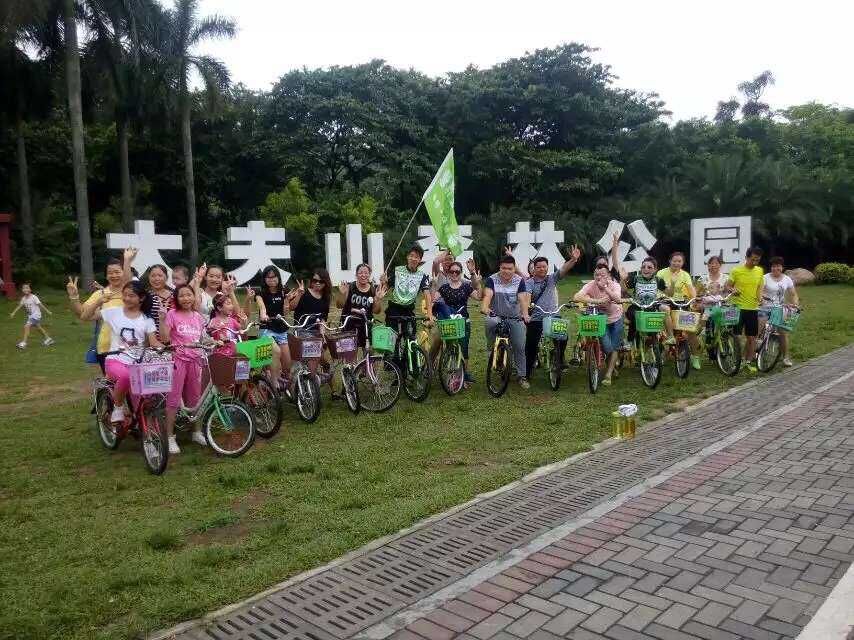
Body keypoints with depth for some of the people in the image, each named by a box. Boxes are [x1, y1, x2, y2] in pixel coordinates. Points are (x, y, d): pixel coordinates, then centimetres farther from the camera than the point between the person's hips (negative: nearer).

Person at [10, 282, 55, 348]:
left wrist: (48, 311, -10)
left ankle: (23, 343, -12)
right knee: (39, 327, 17)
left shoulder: (34, 297, -17)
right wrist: (13, 313, -4)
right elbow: (19, 306, 4)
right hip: (30, 316, 8)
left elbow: (40, 304, -14)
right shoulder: (23, 298, 1)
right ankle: (48, 339, 31)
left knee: (26, 326, -17)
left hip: (36, 315, -8)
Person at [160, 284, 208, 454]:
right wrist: (162, 318, -20)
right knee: (173, 398, -3)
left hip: (195, 360, 4)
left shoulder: (198, 317, 10)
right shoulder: (172, 314, -4)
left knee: (195, 397, 12)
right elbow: (164, 338, -12)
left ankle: (197, 432, 25)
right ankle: (170, 437, 5)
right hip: (178, 359, -4)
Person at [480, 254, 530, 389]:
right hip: (497, 316, -1)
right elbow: (487, 295, -21)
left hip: (515, 318, 1)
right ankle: (492, 350, -12)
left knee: (519, 347, -1)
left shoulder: (519, 280, -3)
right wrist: (484, 307, -43)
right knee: (489, 323, -36)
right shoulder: (492, 280, -6)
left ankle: (522, 376, 13)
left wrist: (525, 314, -32)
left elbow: (522, 298, -14)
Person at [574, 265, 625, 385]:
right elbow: (576, 297, -36)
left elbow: (618, 300, -39)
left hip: (616, 318, 1)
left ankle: (608, 375, 11)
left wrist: (605, 287, -48)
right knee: (607, 348, -9)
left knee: (614, 348, 0)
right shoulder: (591, 285, -20)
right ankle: (613, 363, 24)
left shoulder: (614, 285, -19)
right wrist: (596, 301, -44)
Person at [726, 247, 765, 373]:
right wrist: (733, 290, -23)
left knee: (752, 337, 8)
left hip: (753, 308, 4)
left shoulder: (760, 271, 6)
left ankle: (749, 361, 20)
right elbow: (728, 286, -1)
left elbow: (759, 287, 16)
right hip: (737, 308, -4)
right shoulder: (736, 270, -7)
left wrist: (759, 297, -3)